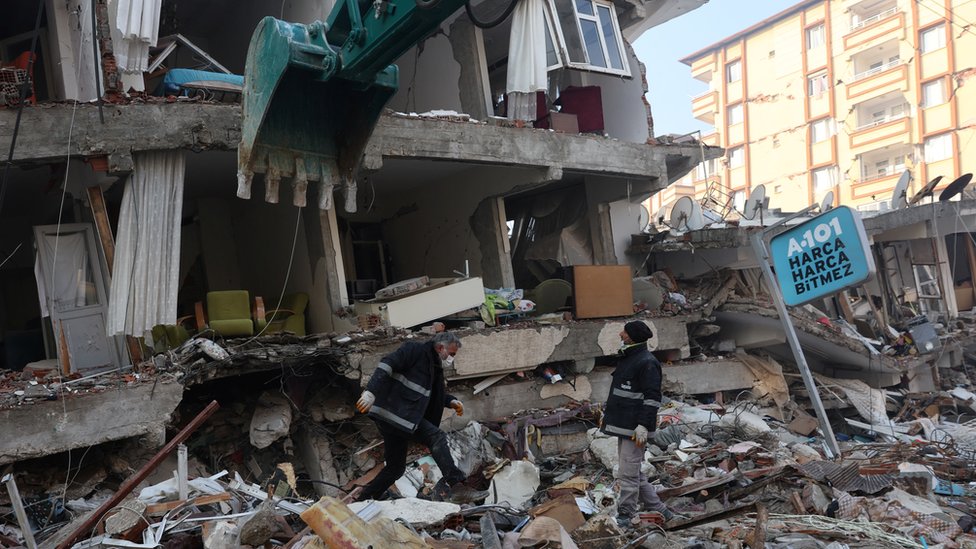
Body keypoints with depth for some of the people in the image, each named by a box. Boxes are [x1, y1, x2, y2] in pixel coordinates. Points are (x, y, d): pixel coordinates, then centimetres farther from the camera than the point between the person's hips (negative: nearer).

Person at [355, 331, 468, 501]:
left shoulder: (435, 366, 21)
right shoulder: (415, 350, -7)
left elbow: (435, 394, 35)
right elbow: (387, 365, -20)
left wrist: (451, 401, 15)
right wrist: (371, 392, -32)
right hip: (391, 411, -10)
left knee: (395, 467, 15)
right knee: (437, 437, -17)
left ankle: (364, 500, 23)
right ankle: (452, 481, -23)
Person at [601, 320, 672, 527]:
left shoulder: (647, 363, -14)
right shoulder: (626, 359, 15)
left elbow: (652, 398, -19)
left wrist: (643, 425, -23)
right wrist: (607, 414, 26)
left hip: (635, 428, -10)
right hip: (623, 425, 10)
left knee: (628, 473, -5)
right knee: (634, 473, 16)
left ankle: (625, 516, 5)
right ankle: (658, 509, 25)